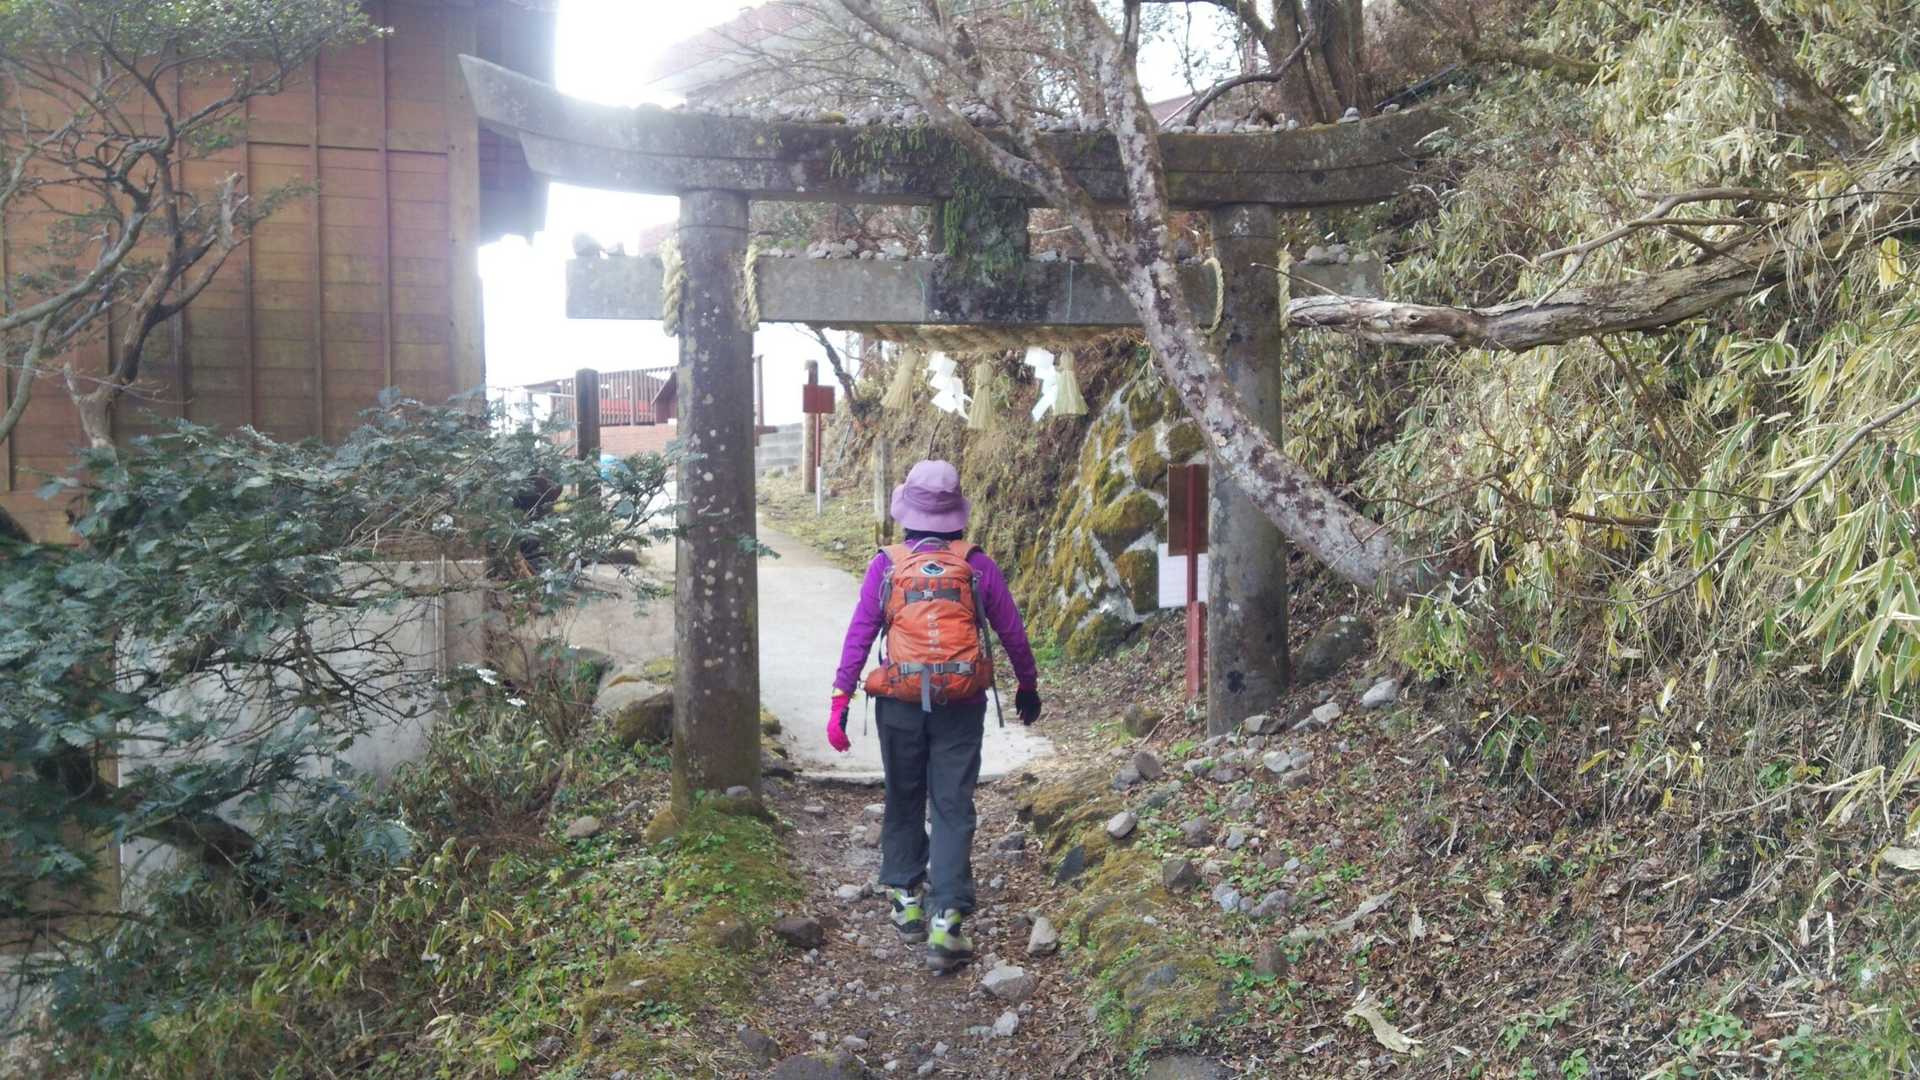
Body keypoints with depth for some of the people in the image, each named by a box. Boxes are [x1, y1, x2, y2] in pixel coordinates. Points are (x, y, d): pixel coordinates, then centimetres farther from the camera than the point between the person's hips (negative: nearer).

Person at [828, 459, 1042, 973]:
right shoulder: (977, 565, 1)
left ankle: (906, 902, 27)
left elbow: (859, 634, -3)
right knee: (953, 809, 2)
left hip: (900, 704, 1)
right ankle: (946, 922, -5)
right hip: (961, 705, -1)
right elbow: (1012, 632, 8)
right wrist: (1028, 687, 22)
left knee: (903, 802, 18)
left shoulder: (886, 565, 1)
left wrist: (840, 700, -1)